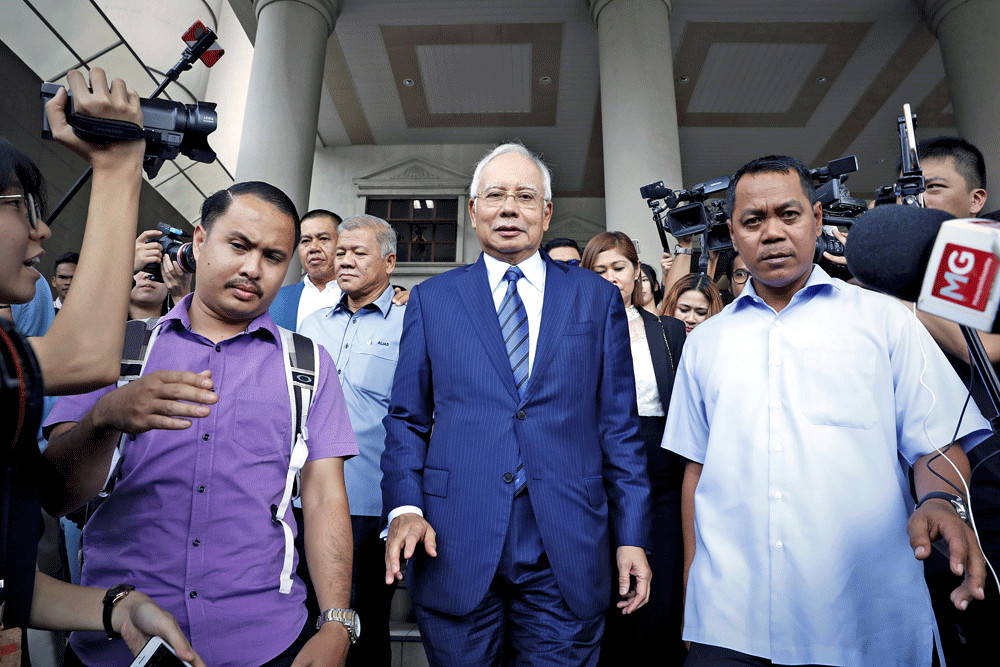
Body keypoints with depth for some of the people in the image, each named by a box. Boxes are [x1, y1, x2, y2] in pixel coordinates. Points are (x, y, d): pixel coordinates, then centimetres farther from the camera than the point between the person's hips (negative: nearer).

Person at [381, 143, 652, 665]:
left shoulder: (598, 299, 6)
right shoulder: (431, 299, 7)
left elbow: (619, 425, 5)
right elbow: (406, 418, 7)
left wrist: (632, 538, 2)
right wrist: (404, 506, -8)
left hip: (567, 555, 1)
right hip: (454, 548, 1)